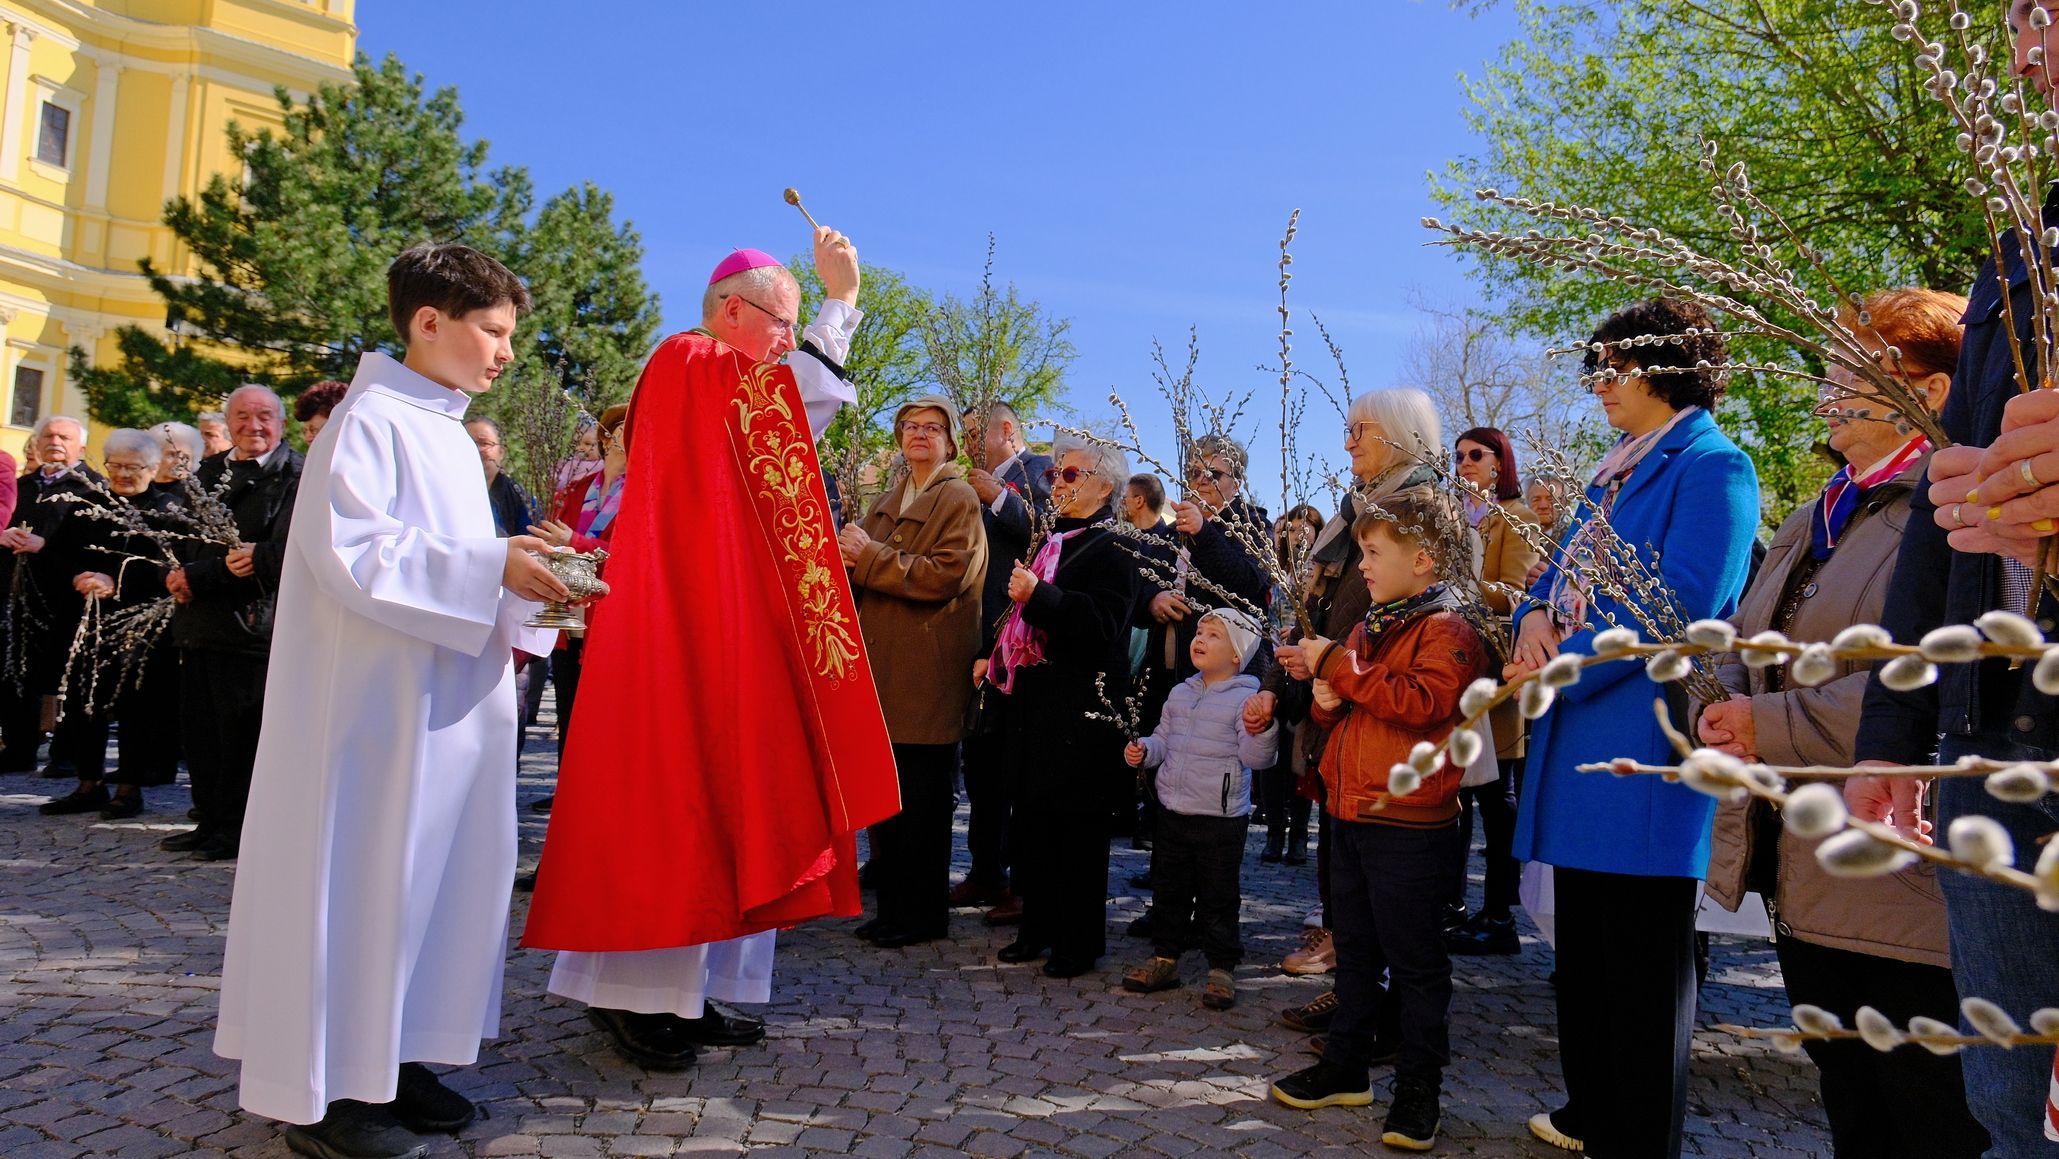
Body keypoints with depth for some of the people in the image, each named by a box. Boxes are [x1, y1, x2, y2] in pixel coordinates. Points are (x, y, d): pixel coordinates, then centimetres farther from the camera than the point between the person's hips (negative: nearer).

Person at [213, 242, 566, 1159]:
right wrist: (492, 567, -23)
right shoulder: (370, 420, -10)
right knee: (365, 872, -1)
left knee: (433, 869, 12)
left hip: (449, 702, 9)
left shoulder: (450, 434, 15)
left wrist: (520, 590, 4)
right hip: (381, 703, -9)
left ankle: (388, 1059, 25)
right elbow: (351, 552, -21)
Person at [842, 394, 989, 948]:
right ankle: (892, 905, 23)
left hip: (928, 671, -8)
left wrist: (871, 557, -17)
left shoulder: (959, 500, -5)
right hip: (883, 664, 8)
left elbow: (945, 574, -18)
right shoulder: (891, 499, 19)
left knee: (921, 801, -1)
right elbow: (866, 571, 21)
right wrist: (851, 556, -2)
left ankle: (922, 913, 11)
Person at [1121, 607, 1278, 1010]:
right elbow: (1163, 738, 18)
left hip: (1221, 818, -6)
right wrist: (1143, 750, -1)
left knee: (1218, 897, 4)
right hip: (1173, 810, 6)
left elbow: (1256, 756, -16)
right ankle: (1164, 958, 28)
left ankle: (1222, 968, 17)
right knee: (1169, 889, 15)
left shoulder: (1246, 698, -11)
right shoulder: (1180, 694, 10)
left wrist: (1261, 727, -34)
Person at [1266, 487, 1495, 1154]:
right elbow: (1342, 711, 23)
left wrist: (1339, 666, -22)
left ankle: (1419, 1090, 16)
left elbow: (1424, 701, -27)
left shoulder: (1447, 628, -11)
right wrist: (1327, 699, -1)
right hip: (1351, 812, 9)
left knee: (1415, 960, 3)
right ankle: (1347, 1065, 30)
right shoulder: (1369, 626, 15)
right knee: (1354, 948, 18)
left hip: (1408, 823, -9)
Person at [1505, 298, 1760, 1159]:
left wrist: (1561, 668, -17)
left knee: (1643, 964, 2)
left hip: (1644, 744, -9)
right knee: (1583, 949, 19)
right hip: (1582, 745, 9)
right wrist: (1537, 616, -2)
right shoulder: (1614, 478, 19)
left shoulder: (1714, 468, -9)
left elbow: (1680, 605, -20)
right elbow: (1565, 575, 22)